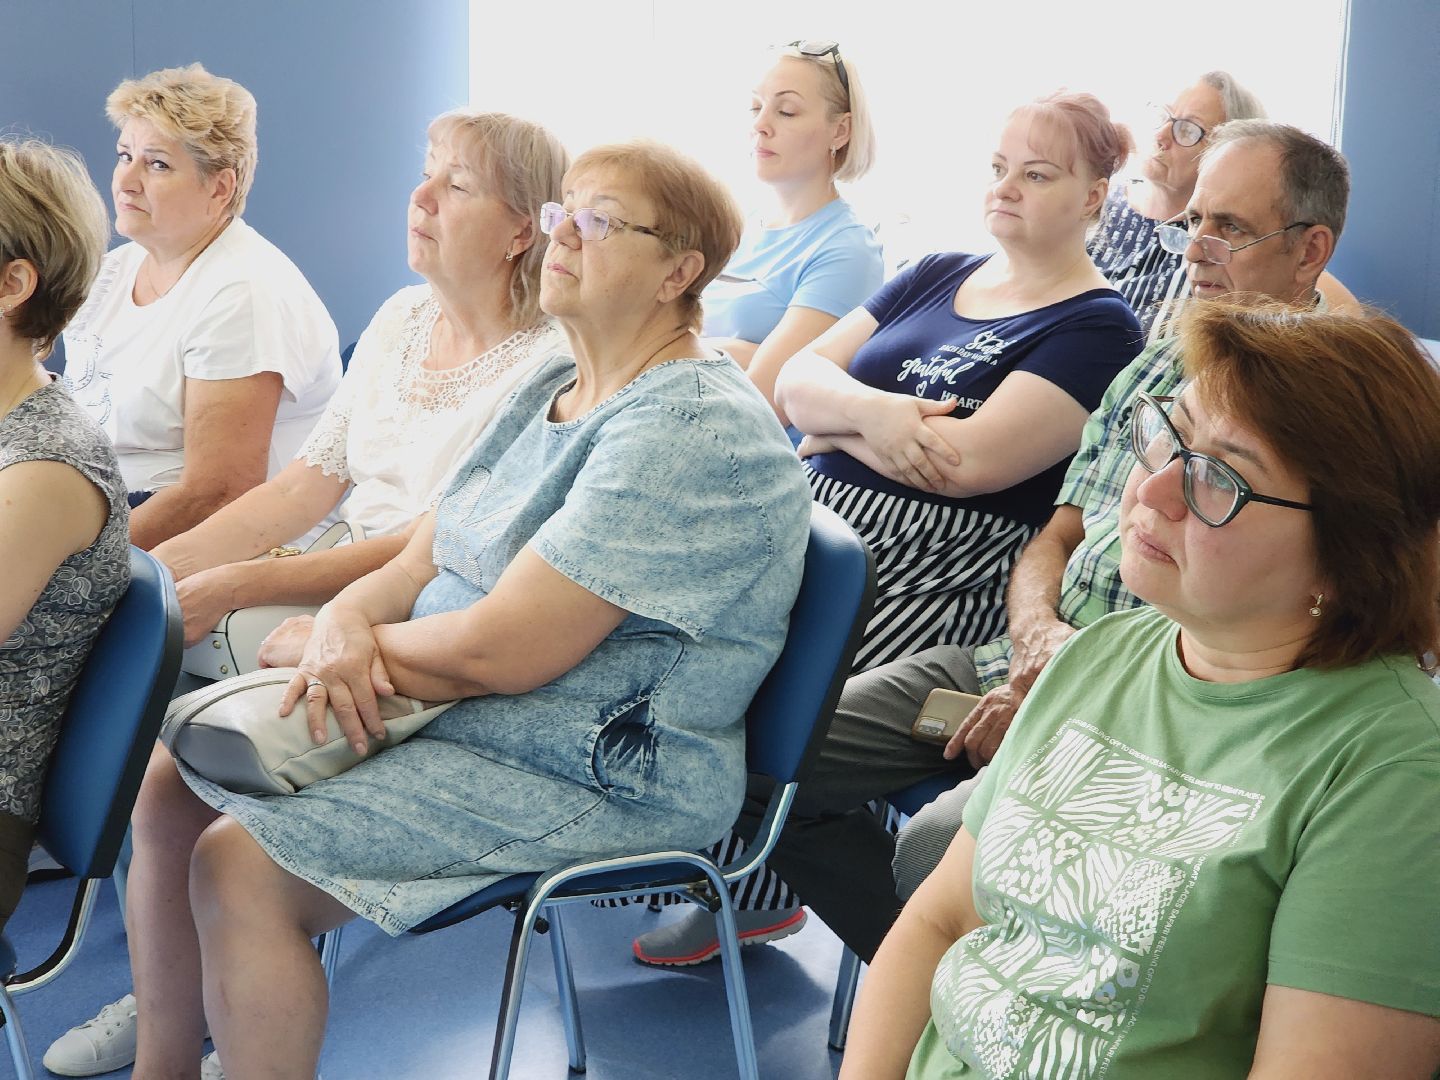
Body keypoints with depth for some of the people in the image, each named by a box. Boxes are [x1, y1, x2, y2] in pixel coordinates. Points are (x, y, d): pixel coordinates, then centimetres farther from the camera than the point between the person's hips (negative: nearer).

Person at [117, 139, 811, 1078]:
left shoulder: (689, 432, -22)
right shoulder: (552, 394, 11)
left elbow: (498, 653, -25)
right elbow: (423, 562, 10)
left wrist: (328, 642, -10)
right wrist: (343, 625, -14)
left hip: (596, 781, -10)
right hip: (442, 716, 10)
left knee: (241, 867, -20)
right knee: (171, 784, 7)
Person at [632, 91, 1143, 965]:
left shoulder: (1097, 330, -3)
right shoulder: (936, 278, 18)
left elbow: (966, 461, -17)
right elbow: (796, 381, 9)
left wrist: (838, 428, -3)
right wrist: (874, 412, -12)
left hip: (935, 578, -7)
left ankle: (752, 893, -1)